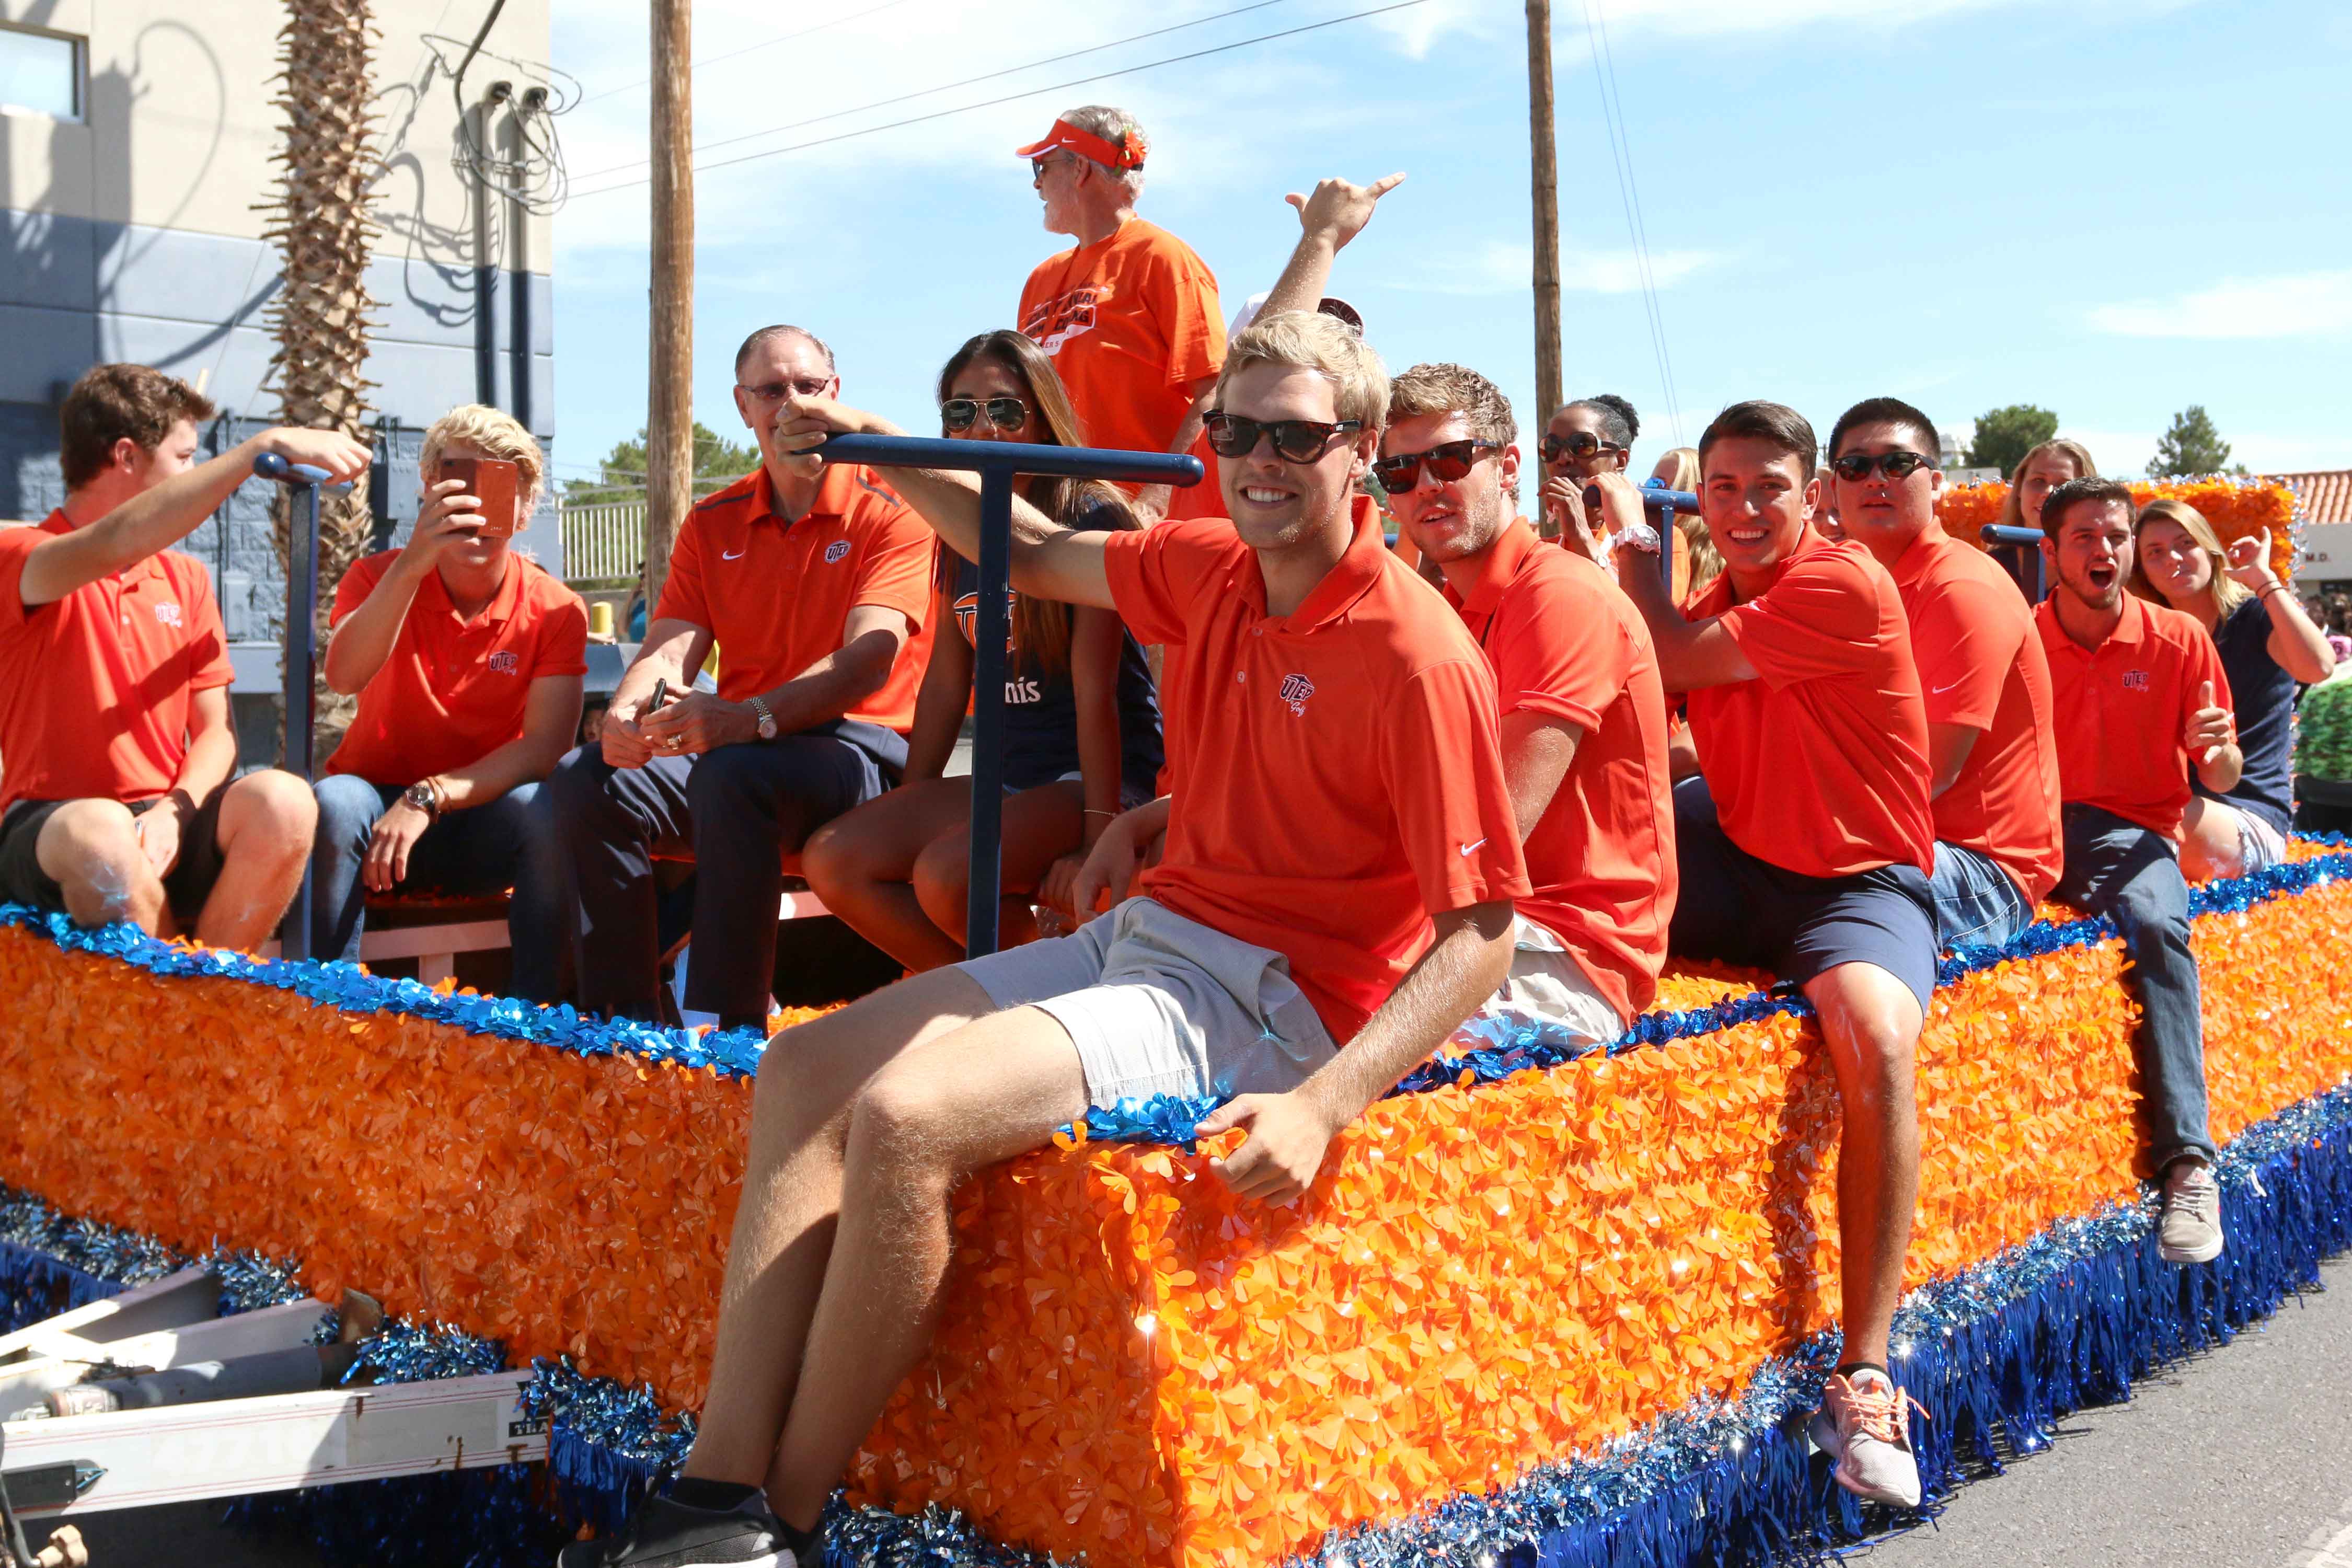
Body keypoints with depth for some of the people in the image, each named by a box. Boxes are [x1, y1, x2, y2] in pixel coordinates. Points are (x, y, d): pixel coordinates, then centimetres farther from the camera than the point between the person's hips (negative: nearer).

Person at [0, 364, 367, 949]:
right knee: (101, 829, -39)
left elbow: (216, 729, 8)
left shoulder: (186, 578, 15)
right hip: (55, 832, -4)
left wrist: (172, 812, -14)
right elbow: (115, 546, -27)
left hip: (170, 826, 4)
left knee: (281, 799, -28)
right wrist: (264, 446, -30)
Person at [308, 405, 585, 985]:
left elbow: (546, 746, -16)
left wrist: (428, 798, -27)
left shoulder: (556, 610, -5)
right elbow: (345, 676, -25)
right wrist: (413, 562, -35)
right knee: (335, 801, -33)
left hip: (482, 813, 0)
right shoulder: (380, 576, -3)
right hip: (377, 799, 0)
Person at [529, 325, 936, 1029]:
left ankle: (728, 1031, -34)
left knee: (733, 775, -37)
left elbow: (869, 659, -18)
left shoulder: (888, 508, -3)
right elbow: (668, 653, 5)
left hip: (861, 752, -6)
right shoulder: (712, 524, 15)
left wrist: (752, 719, -35)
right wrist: (625, 716, -21)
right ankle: (626, 1023, -16)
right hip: (734, 750, 6)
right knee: (583, 780, -18)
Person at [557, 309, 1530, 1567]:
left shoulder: (1417, 653, -16)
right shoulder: (1209, 568, 7)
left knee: (905, 1116, -26)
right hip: (1146, 932, 9)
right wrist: (878, 448, 17)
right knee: (808, 1068, 0)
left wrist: (1321, 1107, -28)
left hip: (1271, 993, -9)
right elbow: (1035, 557, 25)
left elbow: (1480, 931, -18)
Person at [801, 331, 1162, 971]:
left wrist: (1101, 828, -19)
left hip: (1104, 774, -7)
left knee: (947, 874, -31)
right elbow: (946, 683, 13)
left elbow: (1094, 688, -16)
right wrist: (904, 815, 10)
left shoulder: (1091, 519, -10)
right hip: (1010, 780, 8)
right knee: (833, 860, -10)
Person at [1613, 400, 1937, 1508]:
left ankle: (1864, 1380, -33)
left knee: (1877, 1039, -37)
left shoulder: (1845, 586, -13)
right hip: (1739, 873, 7)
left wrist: (1634, 536, -2)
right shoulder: (1718, 599, 11)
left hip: (1860, 884, -7)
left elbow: (1681, 658, -14)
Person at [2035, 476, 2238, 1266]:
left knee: (2155, 923, -35)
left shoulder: (2179, 640, 5)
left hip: (2132, 834, -1)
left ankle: (2189, 1165, -34)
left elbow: (2223, 780, 8)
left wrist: (2215, 749, -16)